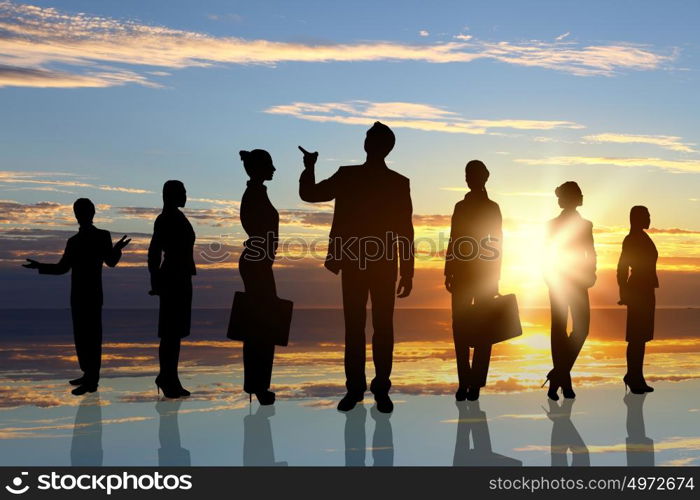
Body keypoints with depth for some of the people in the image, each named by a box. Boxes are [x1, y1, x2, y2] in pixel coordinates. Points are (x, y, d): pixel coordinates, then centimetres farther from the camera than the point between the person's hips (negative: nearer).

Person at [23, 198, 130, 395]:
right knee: (81, 336, 10)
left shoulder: (102, 236, -2)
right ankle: (88, 375, 20)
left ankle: (92, 380, -5)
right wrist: (39, 266, 6)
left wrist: (116, 250, -31)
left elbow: (111, 261, -10)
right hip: (78, 295, 6)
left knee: (91, 336, -6)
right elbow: (62, 267, 16)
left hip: (92, 295, -6)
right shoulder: (73, 241, 13)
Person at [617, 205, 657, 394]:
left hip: (645, 292, 9)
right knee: (636, 337, -6)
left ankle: (635, 377, 17)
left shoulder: (643, 238, 16)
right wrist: (624, 294, -17)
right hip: (638, 292, -9)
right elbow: (622, 268, -15)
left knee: (641, 336, 11)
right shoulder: (632, 239, -10)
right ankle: (634, 378, -2)